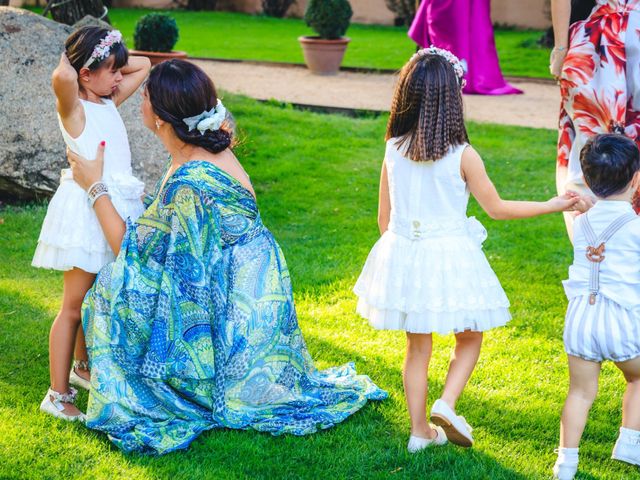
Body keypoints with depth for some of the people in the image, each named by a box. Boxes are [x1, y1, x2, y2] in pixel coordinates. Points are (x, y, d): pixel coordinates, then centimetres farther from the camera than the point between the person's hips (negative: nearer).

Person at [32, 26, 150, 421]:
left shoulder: (111, 102, 11)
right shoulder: (74, 109, -11)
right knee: (74, 306, -3)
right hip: (86, 211, -8)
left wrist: (112, 61, 10)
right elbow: (62, 77, -35)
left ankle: (82, 367, 38)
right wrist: (68, 62, -13)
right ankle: (58, 394, 3)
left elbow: (143, 66, 24)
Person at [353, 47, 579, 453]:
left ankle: (420, 430, 22)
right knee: (470, 338, 18)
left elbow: (384, 217, 4)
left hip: (403, 253, 4)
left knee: (418, 345, 16)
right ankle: (447, 404, -1)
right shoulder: (463, 156, -14)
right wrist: (554, 205, 7)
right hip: (449, 257, -4)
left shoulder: (394, 150, -4)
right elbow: (497, 209, -3)